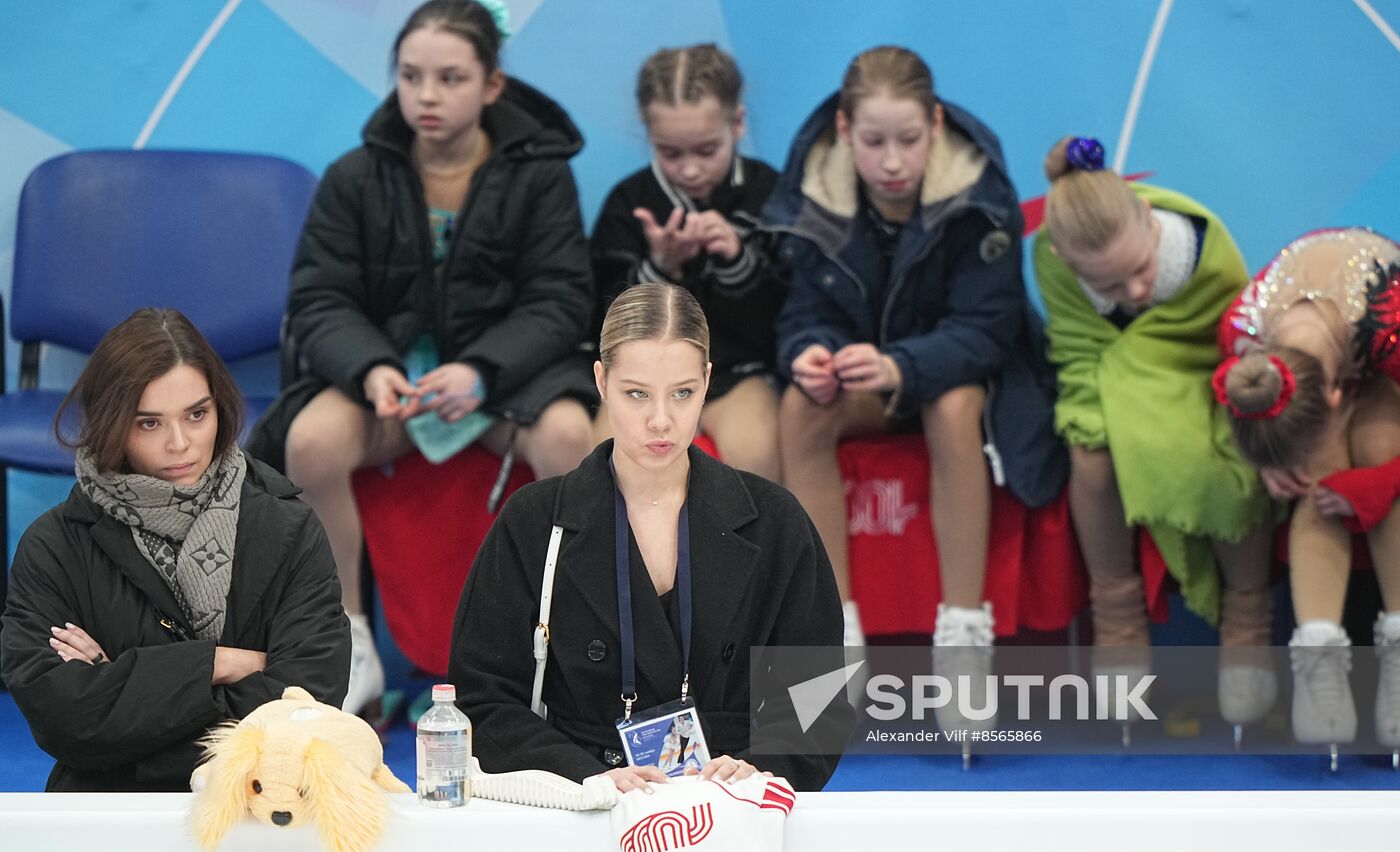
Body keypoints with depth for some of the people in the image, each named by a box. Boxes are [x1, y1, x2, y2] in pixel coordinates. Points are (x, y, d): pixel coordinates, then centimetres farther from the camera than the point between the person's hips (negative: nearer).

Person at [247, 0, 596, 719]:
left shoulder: (539, 174, -2)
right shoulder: (356, 179, 1)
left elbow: (560, 301, -6)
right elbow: (318, 302, -2)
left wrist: (481, 371, -24)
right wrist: (370, 369, -24)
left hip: (505, 365, -1)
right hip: (387, 366, 1)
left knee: (568, 434, -36)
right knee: (310, 439, -32)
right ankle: (351, 652, -15)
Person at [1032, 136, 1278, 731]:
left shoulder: (1208, 249, -34)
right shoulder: (1051, 258, -28)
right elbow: (1082, 355, -18)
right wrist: (1101, 420, -35)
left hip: (1198, 382, -1)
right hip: (1120, 391, 1)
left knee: (1230, 458, -34)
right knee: (1092, 449, -33)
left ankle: (1247, 618, -10)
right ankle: (1116, 615, -11)